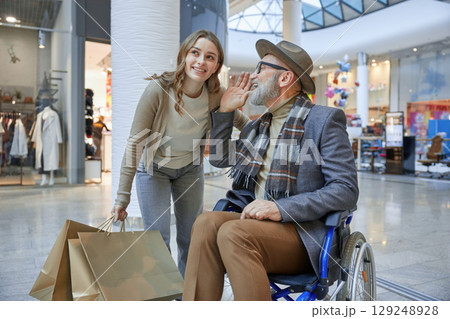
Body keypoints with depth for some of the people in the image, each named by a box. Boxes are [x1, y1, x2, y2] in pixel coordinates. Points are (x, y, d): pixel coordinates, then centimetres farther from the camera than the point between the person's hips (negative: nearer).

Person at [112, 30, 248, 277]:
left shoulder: (216, 95, -19)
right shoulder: (159, 90, -28)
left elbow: (242, 123, 1)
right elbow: (135, 143, -25)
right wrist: (122, 197, -23)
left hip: (190, 168, 3)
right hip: (154, 169, -3)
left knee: (192, 238, 9)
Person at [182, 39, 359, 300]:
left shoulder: (324, 119, -4)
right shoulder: (257, 126, 18)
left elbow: (346, 190, -12)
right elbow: (219, 159, 28)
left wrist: (281, 208, -22)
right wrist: (225, 111, 17)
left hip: (305, 234, -6)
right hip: (258, 221, 6)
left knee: (233, 233, -31)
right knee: (207, 222, -23)